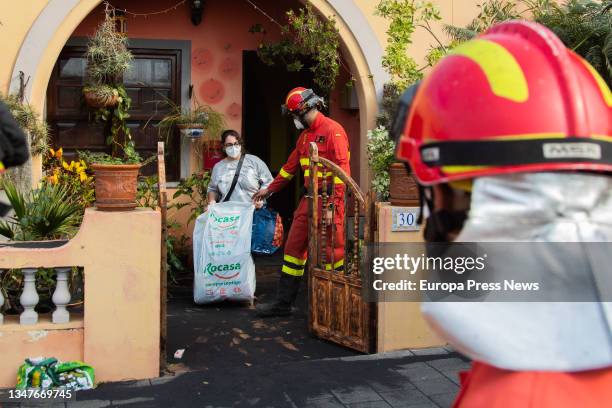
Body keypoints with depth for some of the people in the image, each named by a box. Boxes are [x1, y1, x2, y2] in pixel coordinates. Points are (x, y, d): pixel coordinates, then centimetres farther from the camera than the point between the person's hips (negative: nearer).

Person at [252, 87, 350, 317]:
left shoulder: (332, 130, -11)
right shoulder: (305, 135, 18)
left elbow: (342, 171, -18)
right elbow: (291, 165, 28)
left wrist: (332, 206, -21)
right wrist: (270, 190, 32)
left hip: (328, 200, -9)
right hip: (308, 199, 9)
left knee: (332, 254, -1)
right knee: (294, 248, 9)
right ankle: (283, 302, 17)